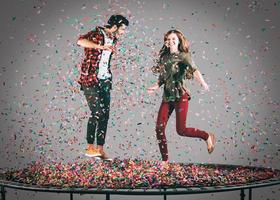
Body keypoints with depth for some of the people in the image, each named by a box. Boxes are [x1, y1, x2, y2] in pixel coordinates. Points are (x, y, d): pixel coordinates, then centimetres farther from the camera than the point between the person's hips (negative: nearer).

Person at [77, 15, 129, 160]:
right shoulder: (96, 34, -10)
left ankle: (100, 149, 8)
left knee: (105, 114, 3)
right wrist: (101, 46, -37)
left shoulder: (113, 40, 13)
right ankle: (90, 148, -3)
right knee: (97, 112, -13)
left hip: (104, 81, 7)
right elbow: (80, 41, -31)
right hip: (90, 80, -7)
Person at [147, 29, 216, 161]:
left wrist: (203, 83, -35)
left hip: (180, 96, -5)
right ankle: (165, 160, 8)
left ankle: (207, 137, 16)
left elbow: (194, 70, -18)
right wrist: (156, 86, 1)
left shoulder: (183, 56, -2)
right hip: (167, 96, 6)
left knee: (181, 130, -8)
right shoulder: (164, 56, 13)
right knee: (159, 129, -3)